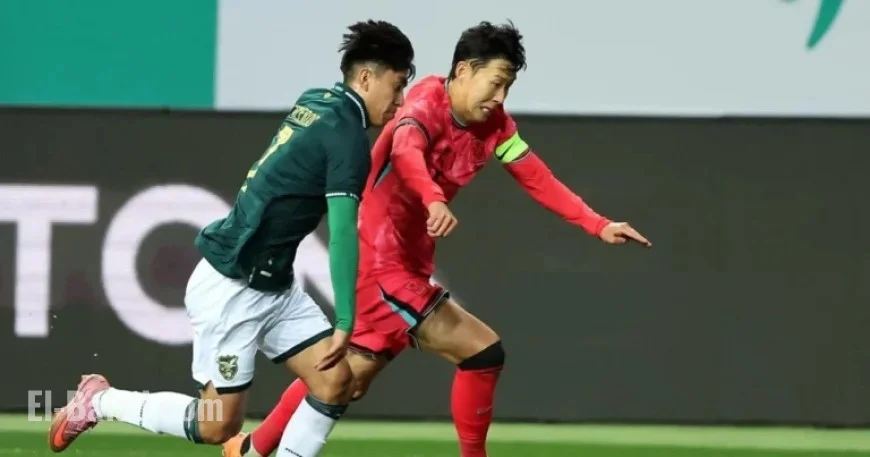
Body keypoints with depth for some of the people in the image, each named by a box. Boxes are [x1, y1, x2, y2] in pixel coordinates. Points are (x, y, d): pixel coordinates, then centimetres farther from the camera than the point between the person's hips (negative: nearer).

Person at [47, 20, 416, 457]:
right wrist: (345, 322, -26)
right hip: (230, 288, -9)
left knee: (335, 381, -2)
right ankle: (99, 401, 15)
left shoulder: (317, 102, 6)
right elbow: (343, 233, -24)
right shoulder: (347, 135, -19)